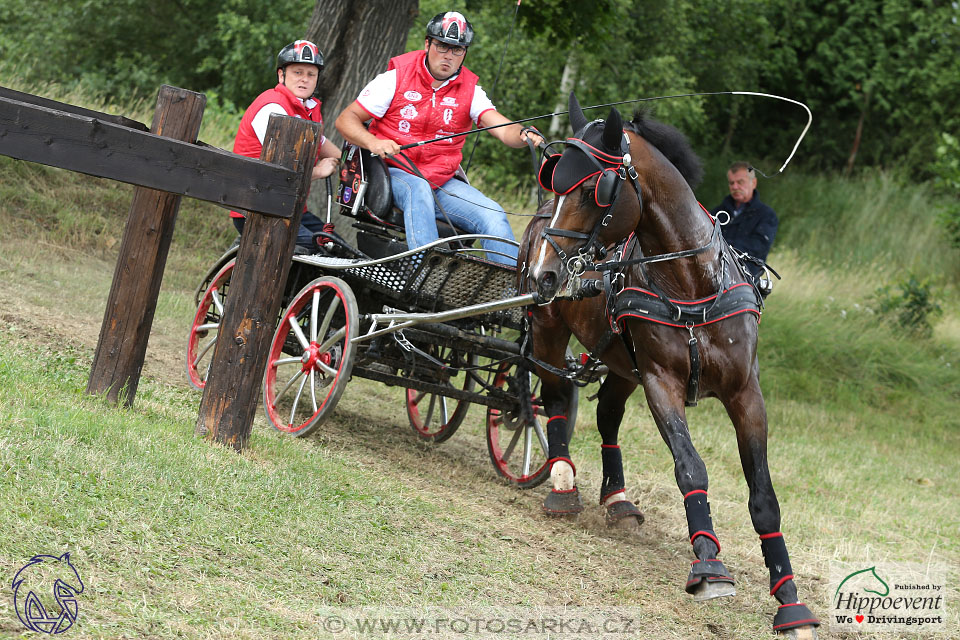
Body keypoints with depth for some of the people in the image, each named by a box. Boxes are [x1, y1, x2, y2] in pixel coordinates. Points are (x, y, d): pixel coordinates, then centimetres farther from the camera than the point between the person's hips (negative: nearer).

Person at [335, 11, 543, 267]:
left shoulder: (470, 90, 6)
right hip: (393, 173, -4)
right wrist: (373, 142, -24)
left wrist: (523, 135, -34)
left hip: (442, 181, 4)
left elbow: (503, 130, -8)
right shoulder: (396, 78, -1)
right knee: (419, 189, -37)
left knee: (493, 215, -16)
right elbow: (346, 119, -3)